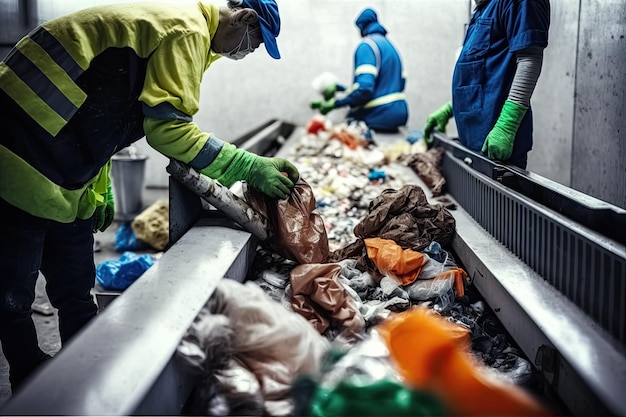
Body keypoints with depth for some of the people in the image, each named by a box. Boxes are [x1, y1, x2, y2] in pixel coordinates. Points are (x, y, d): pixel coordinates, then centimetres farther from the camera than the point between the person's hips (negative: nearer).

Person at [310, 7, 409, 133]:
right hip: (398, 113, 9)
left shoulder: (367, 45, -10)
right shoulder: (390, 45, 18)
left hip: (379, 117, -9)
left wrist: (334, 103, -18)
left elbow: (364, 87, -23)